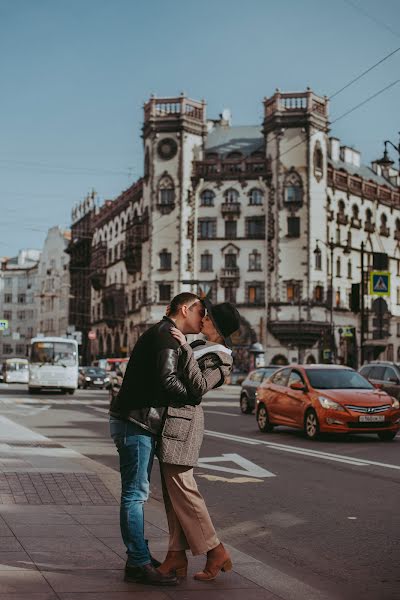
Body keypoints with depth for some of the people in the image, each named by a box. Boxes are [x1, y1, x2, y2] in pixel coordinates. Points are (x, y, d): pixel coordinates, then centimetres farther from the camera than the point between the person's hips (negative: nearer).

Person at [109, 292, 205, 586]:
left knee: (137, 492, 15)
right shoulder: (166, 335, -13)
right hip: (134, 422, -11)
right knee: (135, 493, -7)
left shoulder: (165, 335, 21)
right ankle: (139, 564, -4)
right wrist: (194, 397, -9)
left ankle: (139, 556, 23)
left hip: (140, 422, 11)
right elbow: (168, 380, -25)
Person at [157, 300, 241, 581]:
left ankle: (216, 553, 2)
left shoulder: (220, 358, -11)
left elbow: (199, 386, -24)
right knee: (172, 491, 8)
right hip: (170, 419, 10)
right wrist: (170, 323, 20)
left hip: (182, 420, -10)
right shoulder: (201, 347, 17)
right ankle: (176, 558, 10)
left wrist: (185, 347, -26)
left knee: (182, 489, -8)